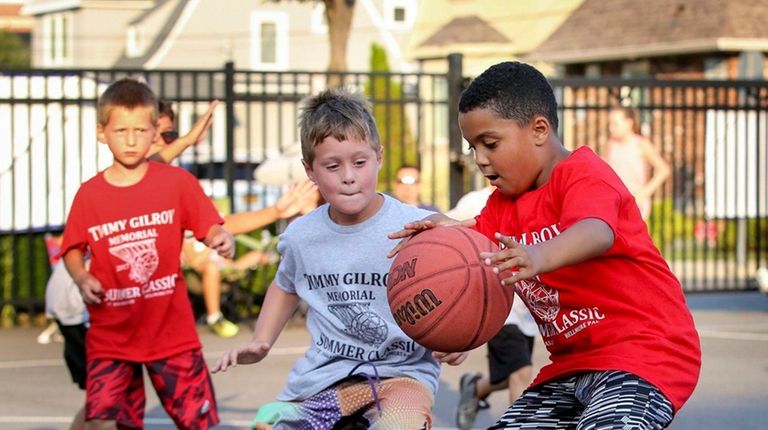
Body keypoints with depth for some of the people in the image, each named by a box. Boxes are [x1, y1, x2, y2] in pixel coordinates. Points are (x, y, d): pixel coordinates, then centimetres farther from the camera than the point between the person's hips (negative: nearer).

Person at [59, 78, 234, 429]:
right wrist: (81, 278, -10)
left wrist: (222, 240, -25)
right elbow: (73, 250, 10)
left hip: (172, 330, 0)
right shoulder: (89, 195, -1)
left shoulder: (177, 181, -3)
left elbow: (210, 229, -3)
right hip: (111, 334, 0)